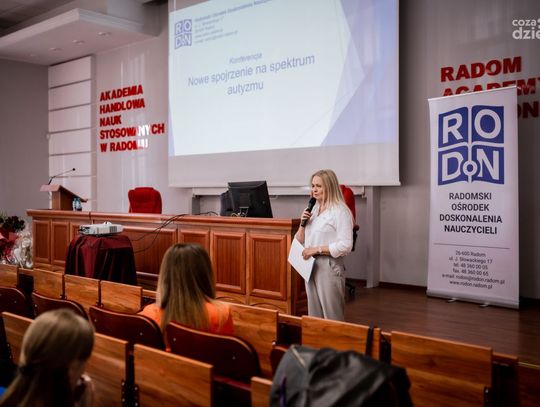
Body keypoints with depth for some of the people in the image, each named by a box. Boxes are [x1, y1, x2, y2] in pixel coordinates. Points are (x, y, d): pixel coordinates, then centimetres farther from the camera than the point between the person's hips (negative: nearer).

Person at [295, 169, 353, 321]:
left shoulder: (340, 211, -11)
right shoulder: (313, 210, 13)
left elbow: (345, 246, -19)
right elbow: (299, 241, 16)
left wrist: (317, 249, -19)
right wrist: (303, 223, -1)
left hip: (329, 267, -8)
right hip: (310, 267, 8)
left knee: (332, 317, 0)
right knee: (314, 315, 15)